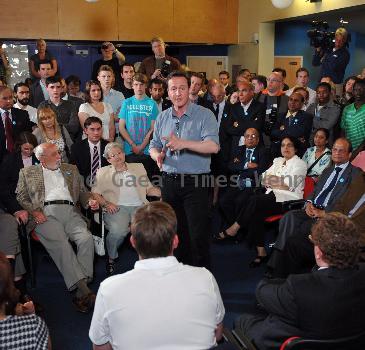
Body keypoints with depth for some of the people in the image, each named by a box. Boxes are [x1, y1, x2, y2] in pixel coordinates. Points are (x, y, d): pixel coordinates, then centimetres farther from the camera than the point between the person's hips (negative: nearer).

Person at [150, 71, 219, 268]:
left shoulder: (204, 115, -7)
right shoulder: (162, 118, 10)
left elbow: (213, 146, -20)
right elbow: (154, 146, 17)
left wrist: (183, 143, -32)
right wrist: (158, 156, -7)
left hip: (195, 183, -5)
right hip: (169, 182, 5)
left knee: (198, 234, -4)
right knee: (175, 231, 16)